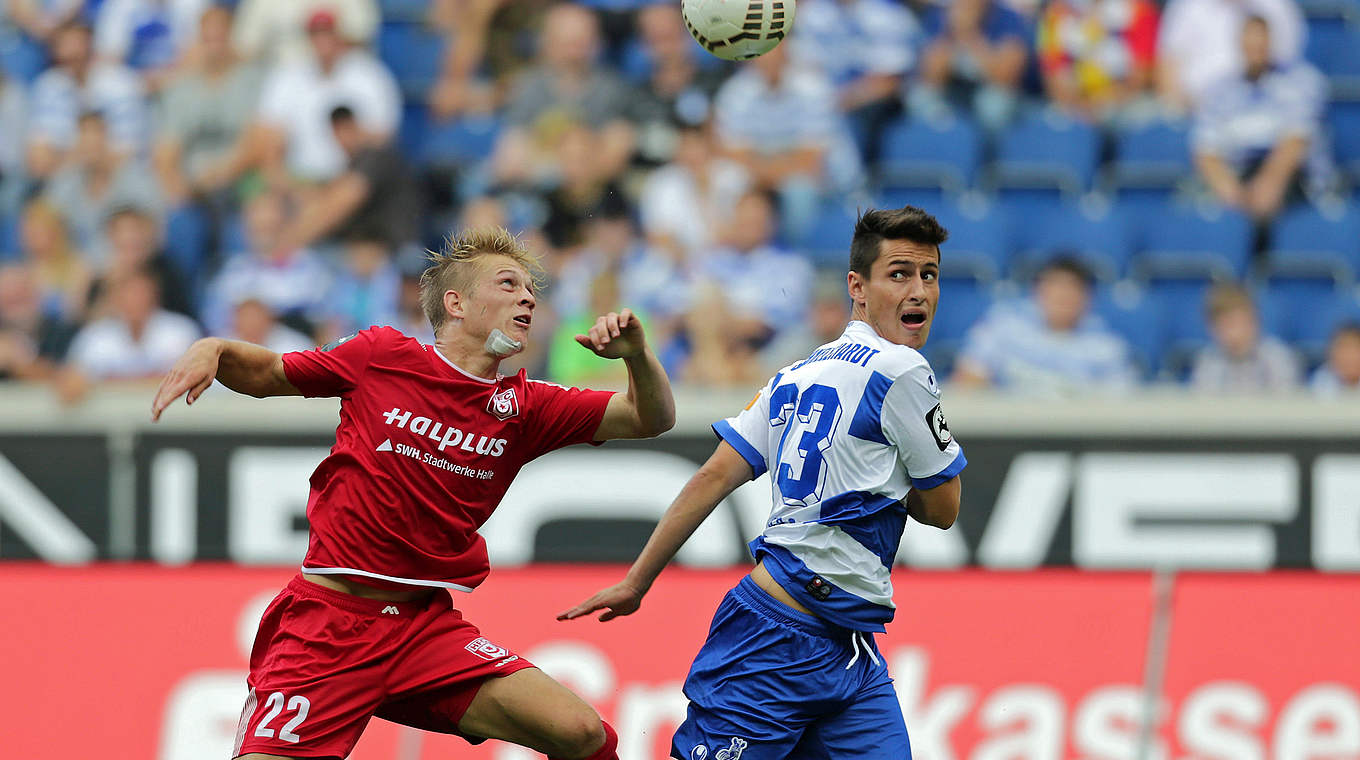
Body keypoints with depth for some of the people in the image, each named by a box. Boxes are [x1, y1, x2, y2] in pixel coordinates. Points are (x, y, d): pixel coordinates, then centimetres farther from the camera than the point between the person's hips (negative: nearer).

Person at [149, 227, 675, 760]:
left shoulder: (524, 407, 8)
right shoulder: (380, 355, 0)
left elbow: (651, 418, 6)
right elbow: (265, 374, 13)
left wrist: (635, 353, -14)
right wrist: (213, 351, -8)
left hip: (428, 626, 3)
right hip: (329, 612, -3)